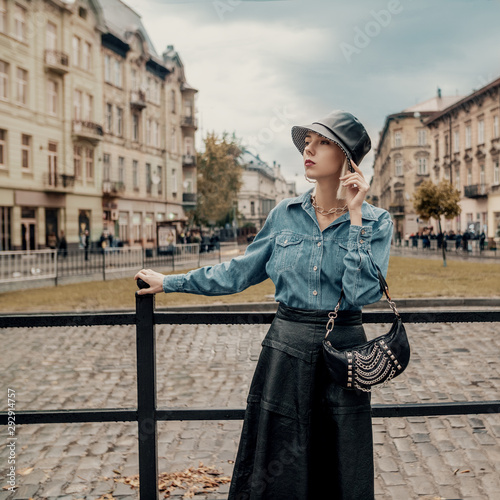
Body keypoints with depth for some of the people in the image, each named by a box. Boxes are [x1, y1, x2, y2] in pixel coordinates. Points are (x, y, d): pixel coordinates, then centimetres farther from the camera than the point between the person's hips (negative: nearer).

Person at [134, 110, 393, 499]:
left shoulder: (376, 222, -4)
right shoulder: (285, 214, 2)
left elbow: (363, 292, -19)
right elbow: (238, 273, 10)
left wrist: (354, 215, -16)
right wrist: (169, 282, 13)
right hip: (286, 350, 2)